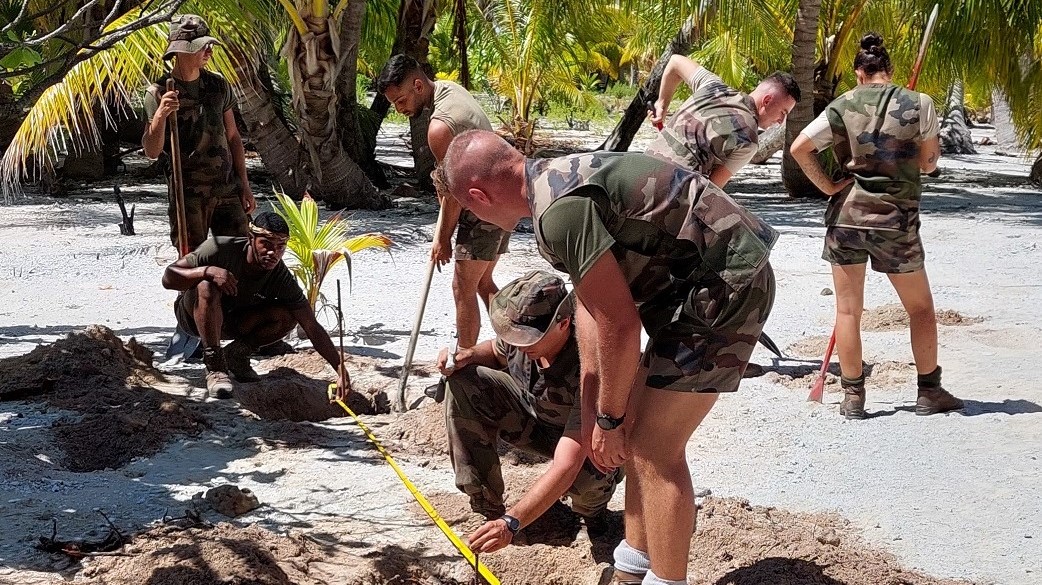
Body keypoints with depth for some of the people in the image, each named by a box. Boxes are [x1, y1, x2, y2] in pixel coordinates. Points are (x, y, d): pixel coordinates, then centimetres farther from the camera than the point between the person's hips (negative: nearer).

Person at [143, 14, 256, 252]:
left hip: (227, 189, 4)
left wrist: (245, 186, 11)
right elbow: (152, 151, -12)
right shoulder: (158, 93, -6)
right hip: (188, 194, -4)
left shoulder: (218, 85, 8)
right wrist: (160, 116, -29)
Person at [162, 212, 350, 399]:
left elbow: (313, 328, -20)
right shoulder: (220, 248, -28)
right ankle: (215, 367, -28)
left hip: (230, 323, 3)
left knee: (287, 316, -22)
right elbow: (168, 278, -26)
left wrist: (340, 369, -30)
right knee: (207, 287, -38)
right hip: (194, 316, -3)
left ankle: (237, 354, -1)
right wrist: (207, 271, -44)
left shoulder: (282, 278, -19)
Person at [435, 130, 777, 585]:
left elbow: (619, 325, -20)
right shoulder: (561, 179, 9)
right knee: (637, 435, 17)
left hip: (724, 287, -10)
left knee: (654, 450, -5)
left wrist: (609, 419, -6)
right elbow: (592, 307, 15)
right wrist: (592, 412, 15)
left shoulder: (559, 210, -23)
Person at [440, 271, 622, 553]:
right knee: (462, 383, -17)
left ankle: (591, 509, 1)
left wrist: (512, 522, -56)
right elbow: (496, 352, 8)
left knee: (587, 477, -41)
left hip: (587, 443, -6)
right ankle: (488, 507, -13)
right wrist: (469, 355, -17)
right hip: (533, 419, 6)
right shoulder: (521, 331, -22)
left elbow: (566, 466, -47)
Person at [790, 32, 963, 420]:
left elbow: (799, 147, -6)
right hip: (896, 220, -1)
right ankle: (929, 392, 17)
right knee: (921, 308, 14)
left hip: (847, 214, 1)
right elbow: (928, 162, 2)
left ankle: (853, 396, 8)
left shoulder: (843, 105, -2)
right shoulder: (919, 104, -5)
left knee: (848, 309, 7)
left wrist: (827, 185, 1)